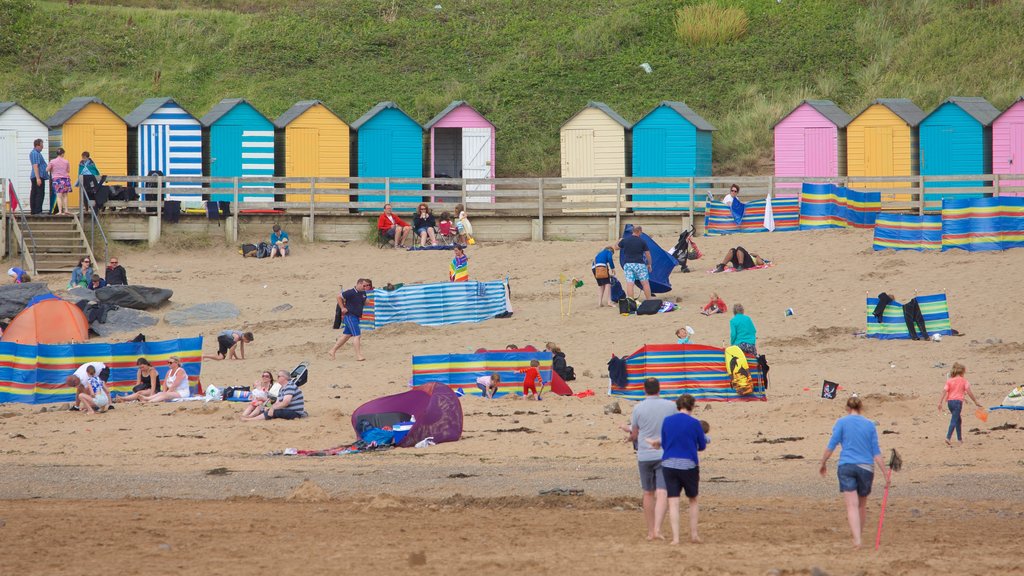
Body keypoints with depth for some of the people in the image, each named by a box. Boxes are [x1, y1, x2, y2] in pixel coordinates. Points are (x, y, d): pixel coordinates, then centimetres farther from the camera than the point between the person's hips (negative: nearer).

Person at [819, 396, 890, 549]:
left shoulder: (842, 422, 0)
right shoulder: (870, 425, 6)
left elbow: (831, 446, -3)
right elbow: (876, 452, 5)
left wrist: (823, 463, 11)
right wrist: (885, 473, 7)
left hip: (846, 466, -2)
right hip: (865, 467, 2)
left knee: (852, 505, -8)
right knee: (862, 504, 20)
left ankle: (857, 540, -22)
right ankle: (858, 535, 33)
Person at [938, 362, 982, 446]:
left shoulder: (949, 381, 10)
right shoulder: (964, 381, 2)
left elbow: (944, 391, 1)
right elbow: (969, 392, -4)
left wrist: (940, 402, -2)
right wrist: (976, 401, 3)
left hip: (950, 401, 5)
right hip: (958, 401, -5)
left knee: (958, 420, 21)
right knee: (954, 420, -11)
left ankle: (959, 439, 28)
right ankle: (948, 438, -27)